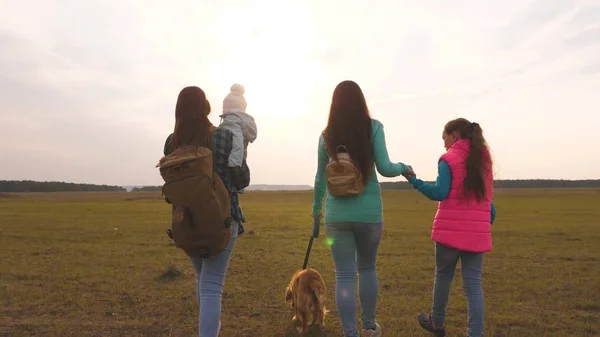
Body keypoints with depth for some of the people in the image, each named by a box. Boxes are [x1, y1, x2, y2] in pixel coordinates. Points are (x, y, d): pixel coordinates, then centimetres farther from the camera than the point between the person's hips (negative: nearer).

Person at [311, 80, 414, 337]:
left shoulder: (327, 134, 3)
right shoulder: (373, 127, -2)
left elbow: (321, 177, 9)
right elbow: (384, 168, -8)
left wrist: (316, 208, 24)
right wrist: (403, 168, 13)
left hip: (337, 212, 0)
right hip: (368, 210, 0)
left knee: (344, 275, 6)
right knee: (367, 268, 19)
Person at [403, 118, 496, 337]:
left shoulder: (448, 159, -6)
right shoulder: (484, 159, 13)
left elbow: (440, 193, -14)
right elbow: (489, 199, 16)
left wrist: (414, 181, -6)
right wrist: (488, 223, 24)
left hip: (451, 230, -4)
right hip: (476, 231, 5)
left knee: (443, 275, 14)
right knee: (473, 284, 5)